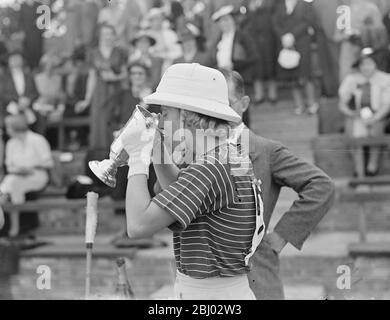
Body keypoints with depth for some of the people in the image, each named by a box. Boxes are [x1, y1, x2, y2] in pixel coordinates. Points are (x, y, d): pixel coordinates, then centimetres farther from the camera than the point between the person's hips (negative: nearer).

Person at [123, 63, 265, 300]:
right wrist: (155, 149, 11)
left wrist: (138, 156, -14)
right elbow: (179, 194, 25)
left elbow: (138, 225, -26)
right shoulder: (228, 157, 7)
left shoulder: (209, 169, -22)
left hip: (213, 294, -9)